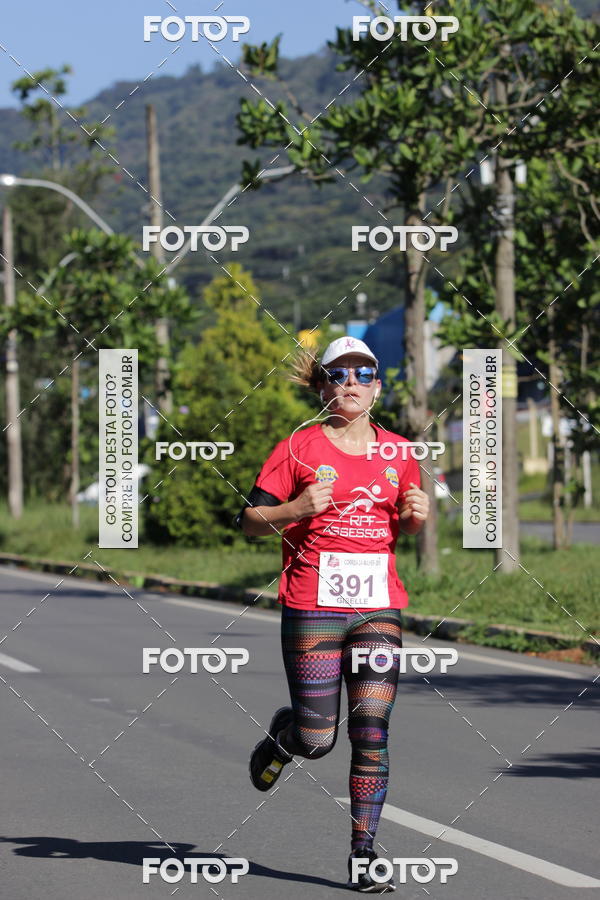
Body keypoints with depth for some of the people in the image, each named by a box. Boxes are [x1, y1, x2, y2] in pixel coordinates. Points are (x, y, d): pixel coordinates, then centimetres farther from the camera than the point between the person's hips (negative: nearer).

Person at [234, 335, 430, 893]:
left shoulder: (398, 454, 10)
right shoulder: (299, 448, -2)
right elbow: (249, 521, 0)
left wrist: (417, 516, 1)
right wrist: (295, 509, -17)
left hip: (378, 608, 3)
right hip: (312, 609, -2)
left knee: (372, 731, -6)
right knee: (317, 739, -2)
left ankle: (363, 855, 3)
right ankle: (283, 734, 36)